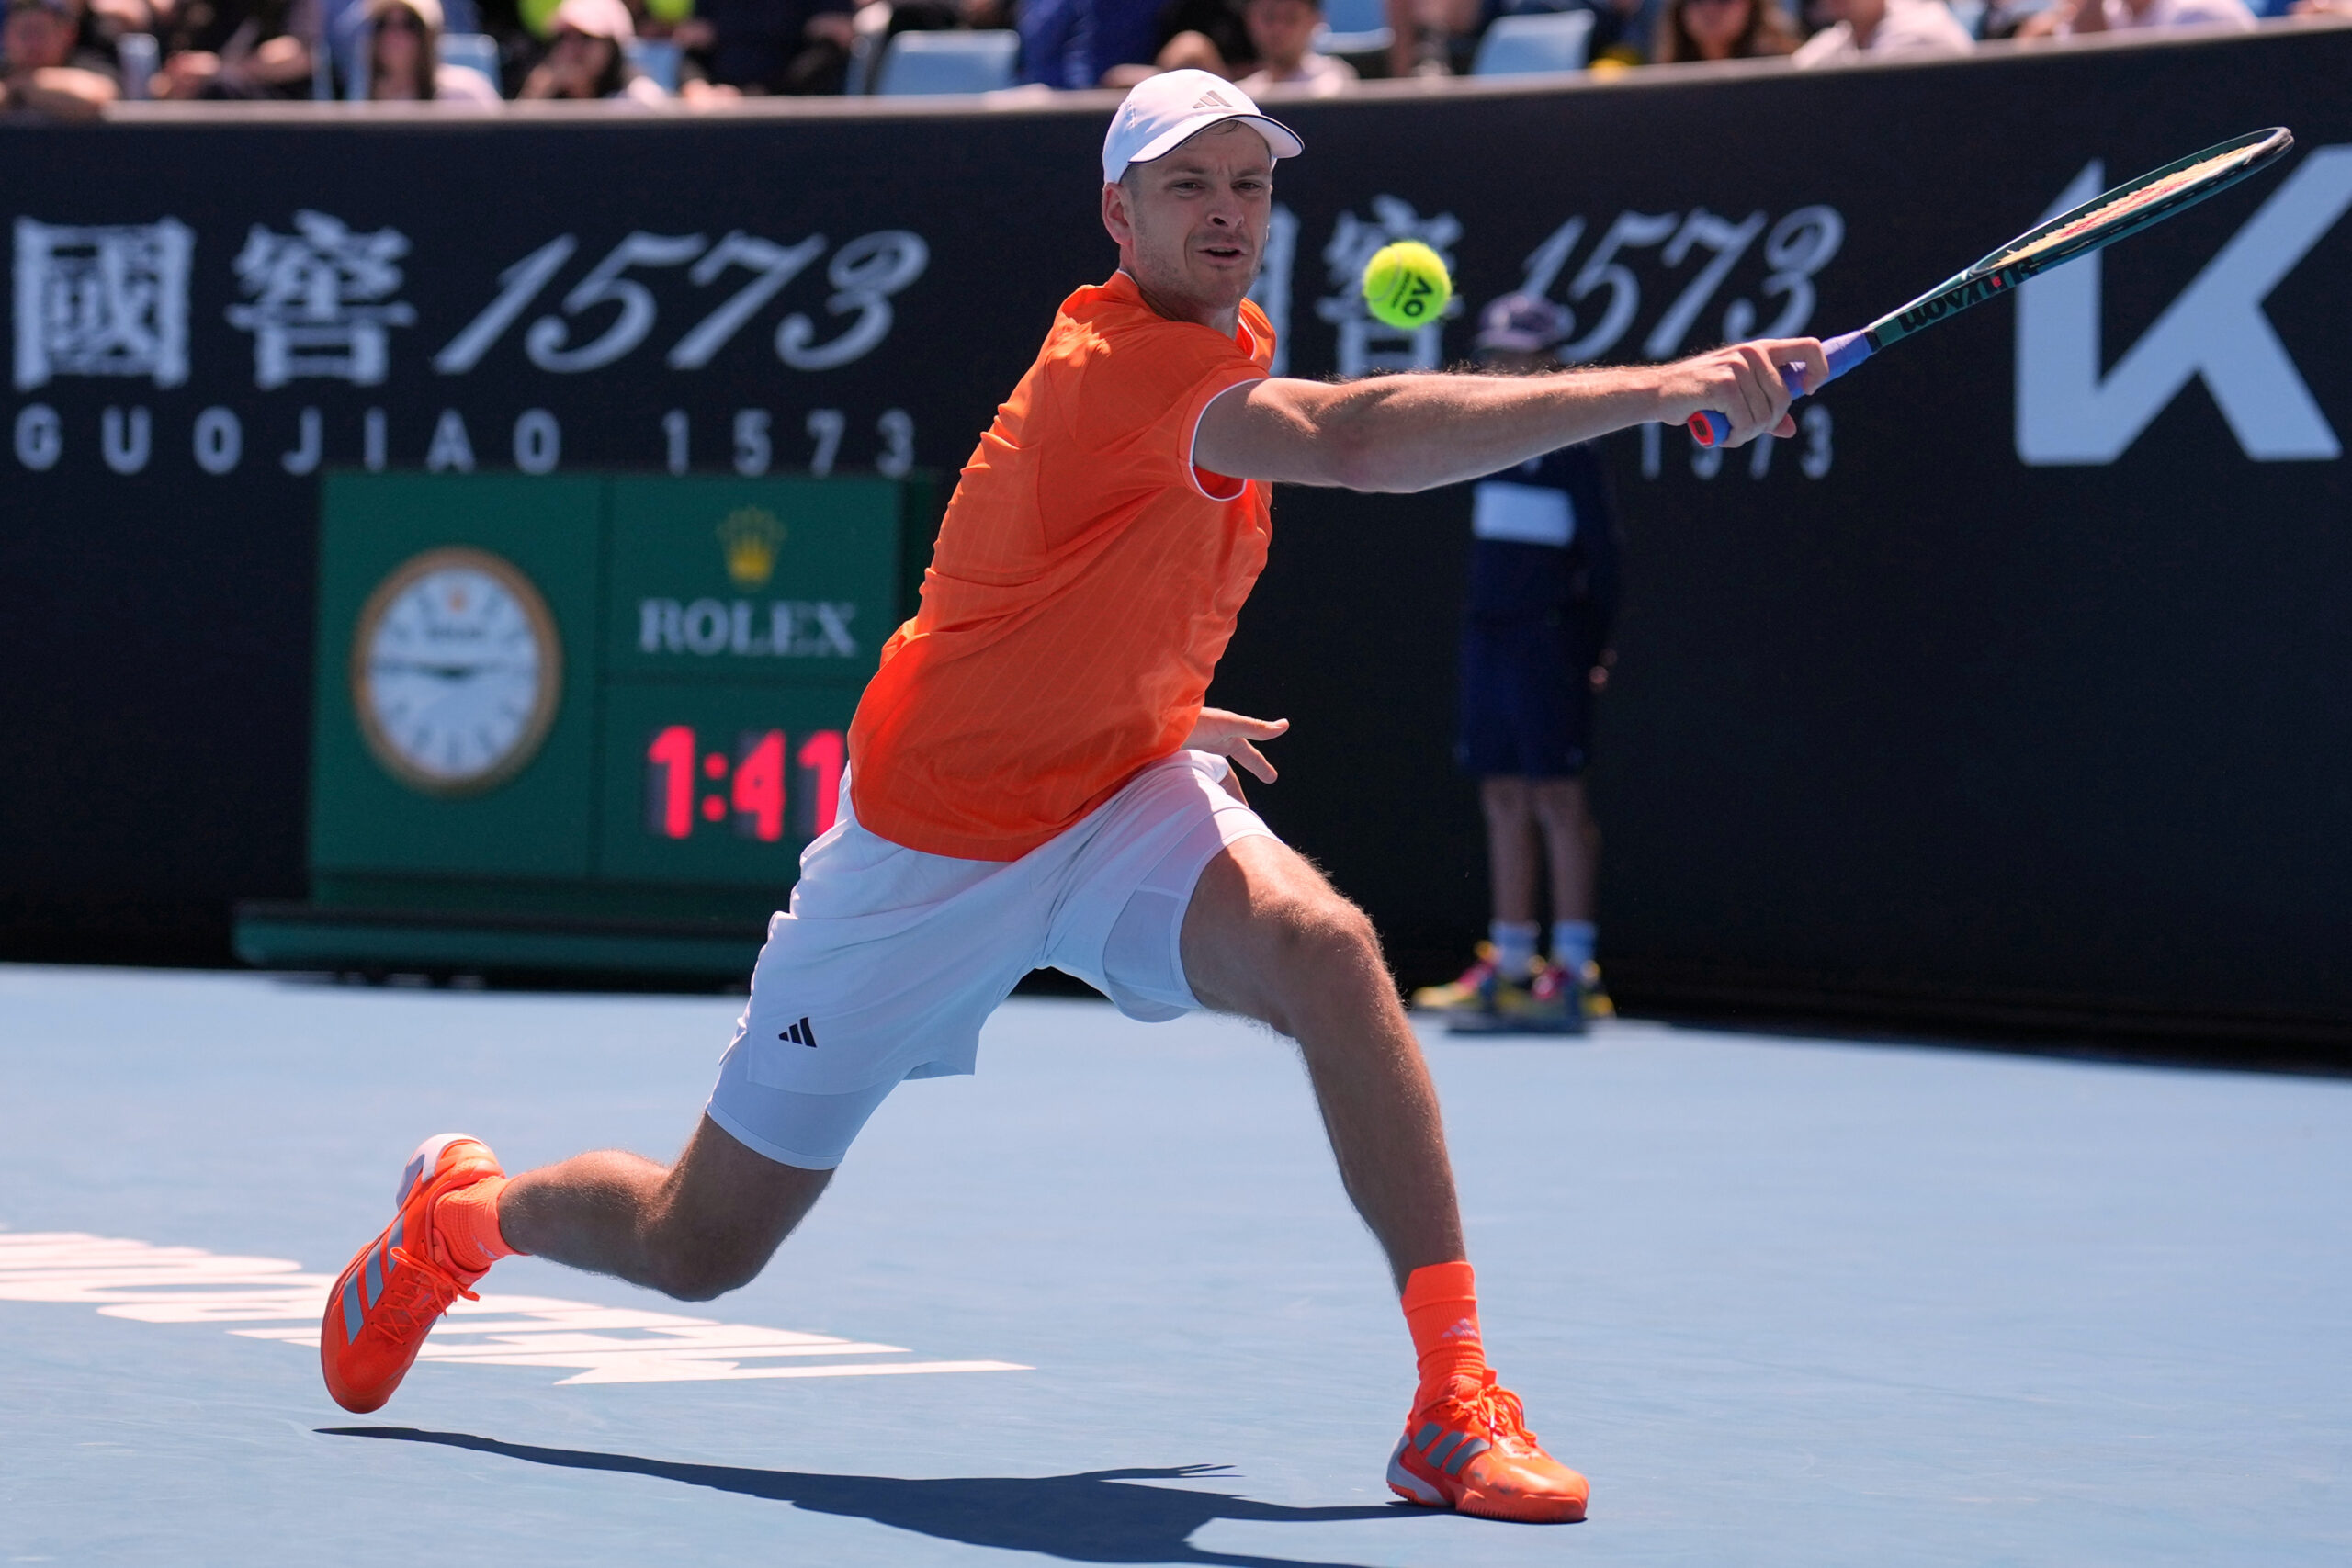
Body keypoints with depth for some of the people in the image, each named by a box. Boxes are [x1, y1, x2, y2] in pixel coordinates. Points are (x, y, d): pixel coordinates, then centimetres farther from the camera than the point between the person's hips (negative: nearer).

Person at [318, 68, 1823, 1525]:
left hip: (1122, 800, 6)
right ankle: (464, 1207, 39)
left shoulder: (1232, 349, 2)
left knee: (1325, 947, -28)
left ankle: (1458, 1397, -26)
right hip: (927, 844, -6)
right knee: (702, 1246, 5)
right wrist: (1653, 390, -54)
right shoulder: (1120, 364, -28)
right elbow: (1355, 439, -48)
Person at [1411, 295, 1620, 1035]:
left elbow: (1602, 550, -7)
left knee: (1556, 798, -7)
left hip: (1549, 637, -7)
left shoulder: (1569, 443, -6)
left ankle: (1574, 972, -6)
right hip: (1488, 633, 7)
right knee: (1503, 799, 7)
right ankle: (1508, 967, 10)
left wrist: (1595, 640, -10)